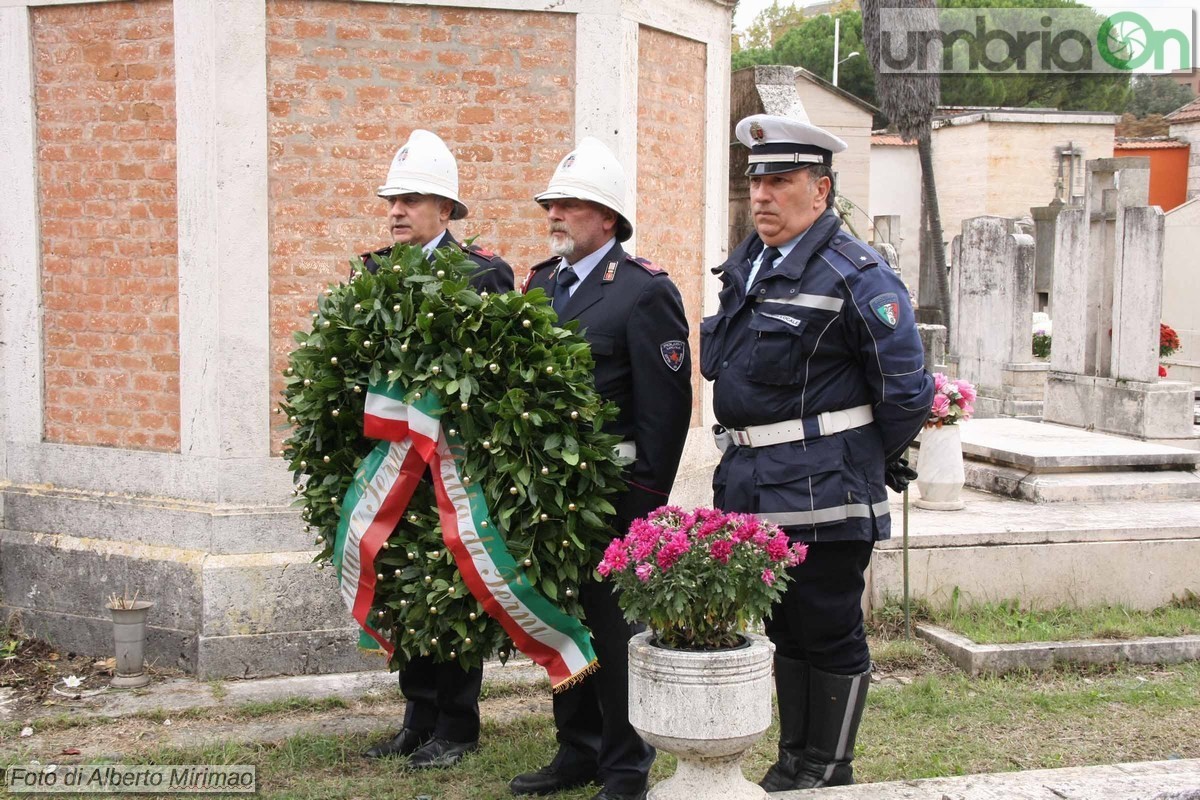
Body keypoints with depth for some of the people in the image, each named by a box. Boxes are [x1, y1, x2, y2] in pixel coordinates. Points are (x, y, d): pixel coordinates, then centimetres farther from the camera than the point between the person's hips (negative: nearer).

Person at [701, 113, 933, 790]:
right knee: (787, 629, 18)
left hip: (822, 493, -8)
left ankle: (828, 772, 18)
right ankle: (793, 761, 31)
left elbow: (908, 389, -12)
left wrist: (868, 463, -2)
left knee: (830, 633, 4)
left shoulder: (854, 274, -13)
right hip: (752, 490, 8)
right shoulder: (744, 266, 11)